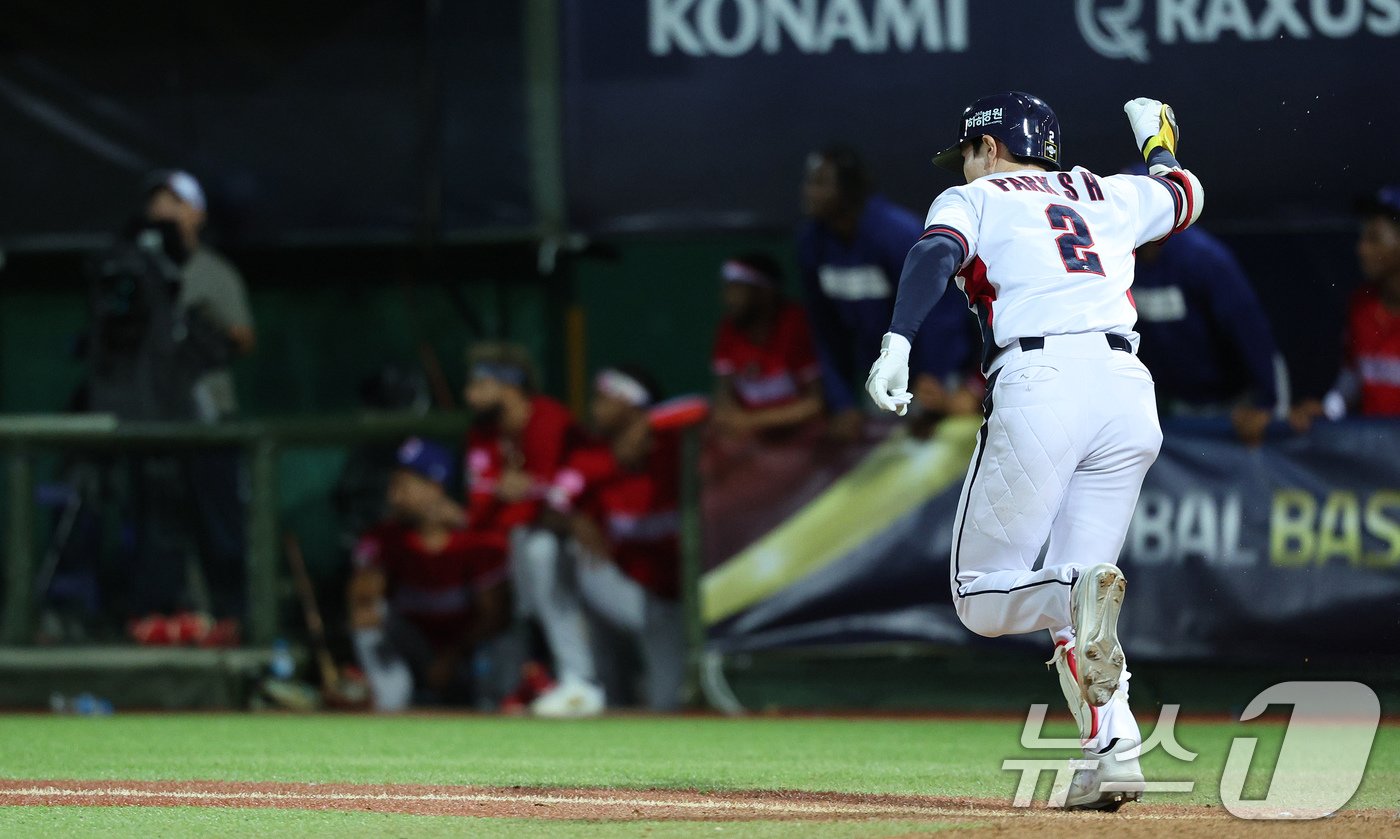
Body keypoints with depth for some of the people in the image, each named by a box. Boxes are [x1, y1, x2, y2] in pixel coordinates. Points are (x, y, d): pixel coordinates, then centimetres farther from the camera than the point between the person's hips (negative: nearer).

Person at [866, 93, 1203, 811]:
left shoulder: (973, 199, 16)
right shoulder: (1109, 196, 28)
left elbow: (934, 255, -7)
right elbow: (1184, 194, 48)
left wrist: (897, 341, -22)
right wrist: (1157, 140, 68)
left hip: (1039, 382, -5)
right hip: (1131, 395, 5)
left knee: (982, 594, 4)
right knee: (1073, 590, 14)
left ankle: (1079, 593, -29)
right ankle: (1114, 751, -7)